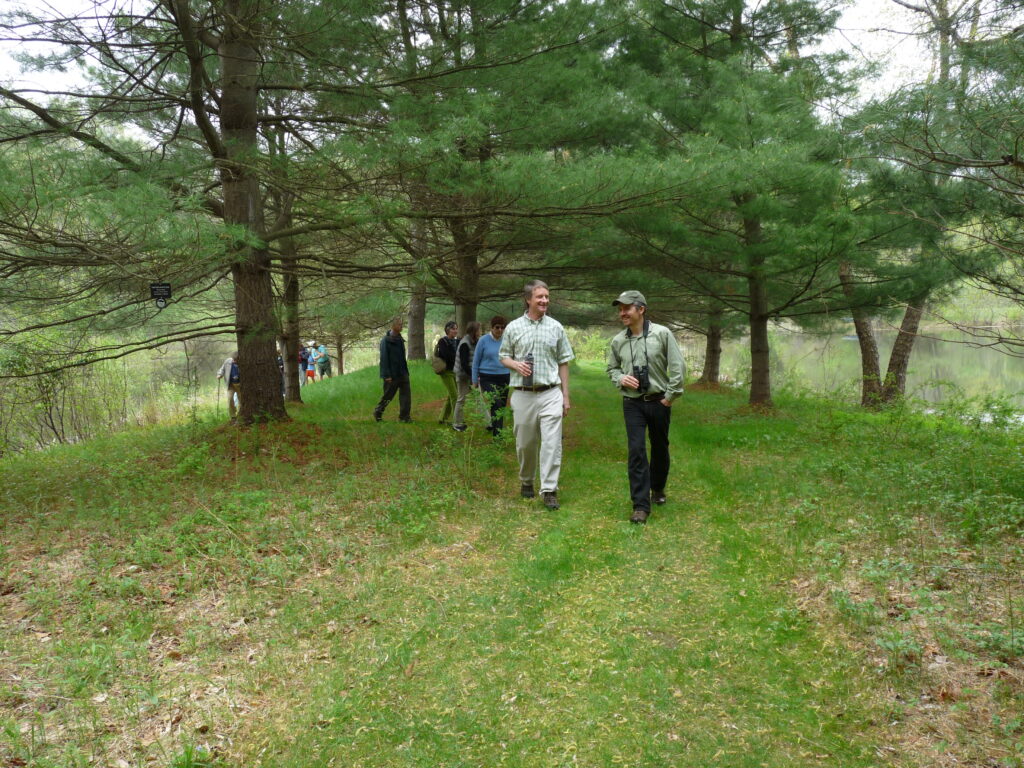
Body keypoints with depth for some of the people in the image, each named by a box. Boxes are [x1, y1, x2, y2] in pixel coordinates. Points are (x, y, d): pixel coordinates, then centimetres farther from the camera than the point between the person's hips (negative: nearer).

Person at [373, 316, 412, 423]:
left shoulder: (400, 339, 11)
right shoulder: (386, 340, -11)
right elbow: (384, 358, -14)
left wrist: (406, 371, 14)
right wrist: (387, 375, -18)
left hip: (402, 373, 6)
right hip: (392, 374, -6)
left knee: (406, 394, -3)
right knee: (388, 396, 6)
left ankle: (404, 416, 0)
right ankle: (378, 412, 26)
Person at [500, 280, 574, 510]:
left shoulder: (556, 327, 6)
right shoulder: (513, 327, 4)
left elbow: (563, 362, 9)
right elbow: (503, 356, 12)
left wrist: (565, 395, 6)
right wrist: (516, 364, -11)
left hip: (550, 393, 0)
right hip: (523, 394, 1)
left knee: (552, 442, -8)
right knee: (525, 443, 10)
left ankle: (549, 490, -3)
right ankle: (526, 481, 31)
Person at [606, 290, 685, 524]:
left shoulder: (662, 334, -9)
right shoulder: (617, 341, 0)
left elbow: (678, 366, -6)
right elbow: (612, 368, 15)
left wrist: (671, 395, -6)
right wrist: (620, 378, -6)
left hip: (658, 401, -1)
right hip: (632, 403, 1)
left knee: (660, 448, 15)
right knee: (636, 451, -8)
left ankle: (658, 488, 40)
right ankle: (641, 505, -4)